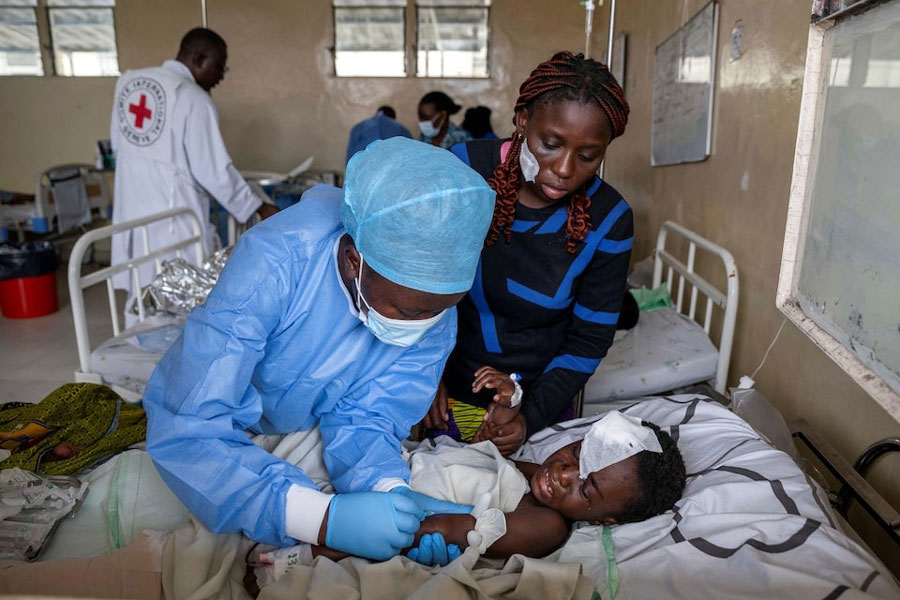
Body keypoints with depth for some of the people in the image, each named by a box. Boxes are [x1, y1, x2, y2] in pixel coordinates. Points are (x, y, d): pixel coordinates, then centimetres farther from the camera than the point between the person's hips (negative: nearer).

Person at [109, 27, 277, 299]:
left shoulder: (127, 82, 9)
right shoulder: (194, 99, -13)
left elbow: (118, 144, 16)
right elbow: (214, 171, -13)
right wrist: (259, 207, -5)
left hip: (130, 212, 7)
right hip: (173, 218, -7)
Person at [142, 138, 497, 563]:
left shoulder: (436, 316, -24)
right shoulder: (273, 264, -38)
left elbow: (362, 418, -19)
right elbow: (184, 435, -39)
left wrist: (393, 493, -40)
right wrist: (322, 518, -49)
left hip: (305, 436, 2)